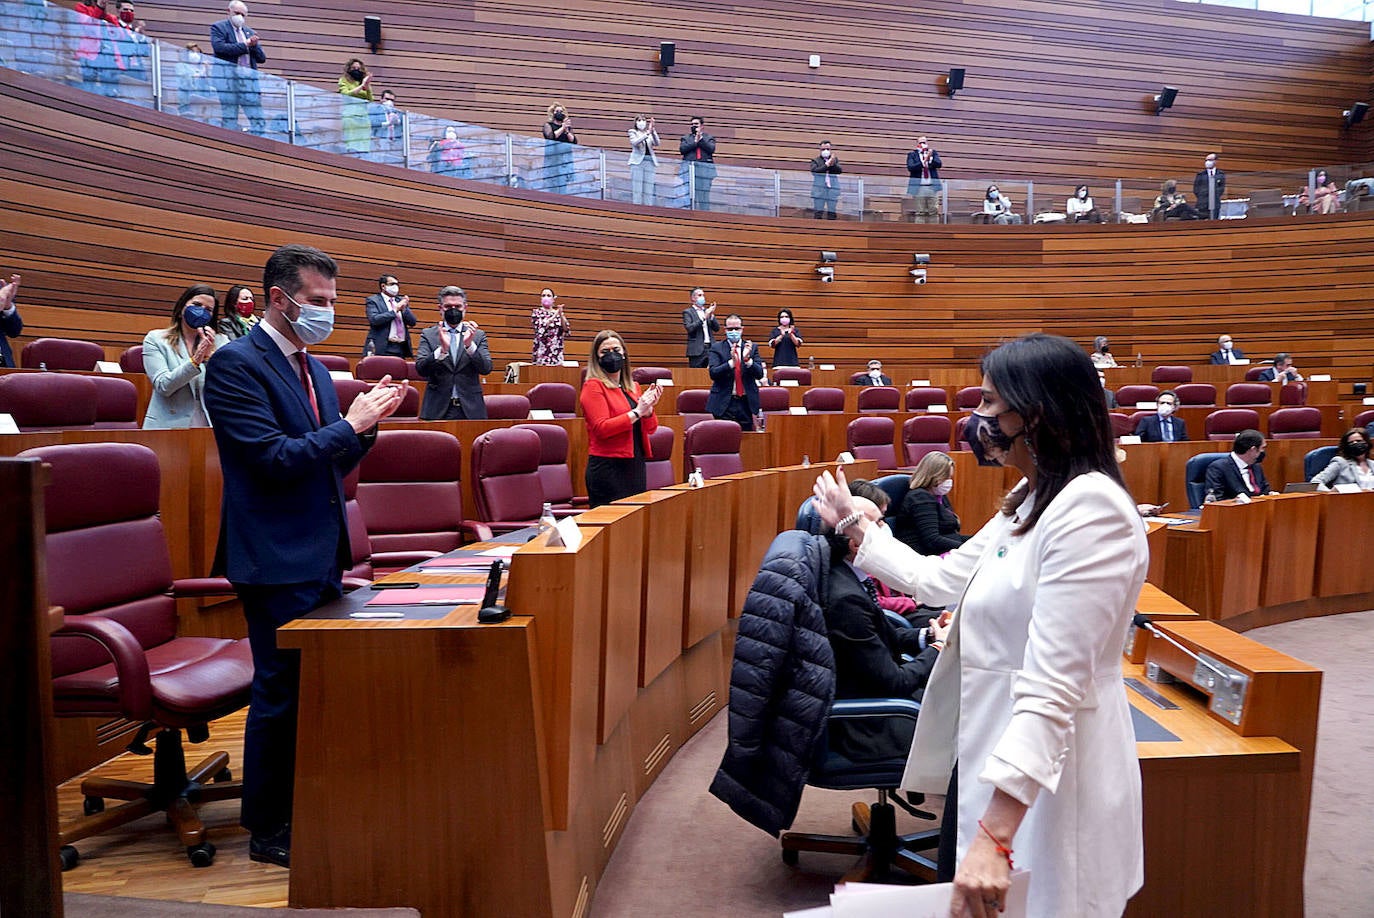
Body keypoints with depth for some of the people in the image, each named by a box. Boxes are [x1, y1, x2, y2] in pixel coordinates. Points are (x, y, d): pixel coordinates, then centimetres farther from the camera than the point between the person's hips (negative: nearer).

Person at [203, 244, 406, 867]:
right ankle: (267, 830, 19)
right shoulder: (236, 364, -12)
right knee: (281, 693, 2)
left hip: (322, 555, 8)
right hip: (277, 559, -8)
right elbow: (273, 459, -20)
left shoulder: (313, 368, 13)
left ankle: (306, 809, 31)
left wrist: (367, 421, -1)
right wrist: (352, 423, -16)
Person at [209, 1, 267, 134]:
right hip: (228, 78, -4)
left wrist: (254, 45, -4)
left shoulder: (250, 32, 22)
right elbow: (219, 47, -11)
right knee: (229, 119, -4)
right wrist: (245, 45, -7)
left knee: (259, 120, -3)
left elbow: (262, 58, 16)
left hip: (249, 79, 4)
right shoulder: (218, 27, 7)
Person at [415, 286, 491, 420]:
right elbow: (421, 369, -6)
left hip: (471, 410, 1)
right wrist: (442, 349, -22)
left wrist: (470, 345, -19)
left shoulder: (478, 335, 8)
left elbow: (486, 369, -3)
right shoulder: (428, 335, 6)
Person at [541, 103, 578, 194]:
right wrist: (562, 128, -12)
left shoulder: (568, 126, 19)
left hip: (567, 158, 3)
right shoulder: (548, 125, 11)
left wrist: (567, 131, -7)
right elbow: (551, 136, -8)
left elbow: (574, 141, 8)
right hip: (553, 157, -3)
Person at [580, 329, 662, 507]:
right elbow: (601, 428, -17)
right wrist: (637, 412, -17)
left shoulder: (633, 387, 14)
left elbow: (651, 428, 12)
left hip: (636, 465, 7)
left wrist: (648, 408, -8)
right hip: (608, 467, -7)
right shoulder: (593, 386, -6)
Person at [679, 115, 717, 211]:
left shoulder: (709, 137, 17)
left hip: (705, 168, 0)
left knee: (703, 193, -5)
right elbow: (682, 149, 2)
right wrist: (695, 141, -3)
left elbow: (711, 149, -1)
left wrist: (701, 139, -5)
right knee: (690, 192, -9)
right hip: (690, 168, 0)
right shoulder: (686, 137, 20)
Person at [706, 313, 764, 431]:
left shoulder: (752, 347, 9)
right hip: (724, 403, -2)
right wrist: (731, 362, -25)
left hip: (746, 403, 2)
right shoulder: (716, 348, 2)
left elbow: (760, 374, -1)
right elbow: (713, 373, -11)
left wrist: (747, 359, -18)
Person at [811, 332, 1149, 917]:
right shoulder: (1030, 501, 8)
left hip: (1046, 786, -9)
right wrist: (852, 525, 24)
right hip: (988, 758, 9)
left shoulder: (1090, 508, -23)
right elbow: (938, 581, 17)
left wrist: (995, 834, -32)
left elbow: (1052, 687, -29)